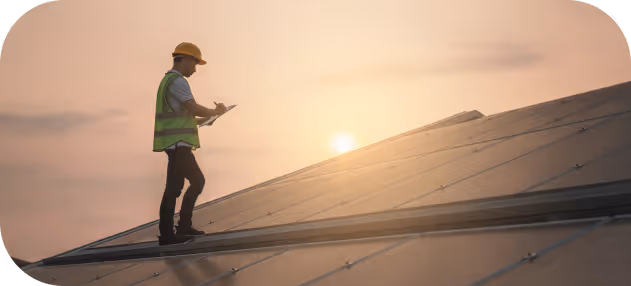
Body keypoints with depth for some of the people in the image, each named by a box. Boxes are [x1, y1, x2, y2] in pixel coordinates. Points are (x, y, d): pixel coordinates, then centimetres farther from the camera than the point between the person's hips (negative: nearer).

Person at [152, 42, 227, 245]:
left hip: (177, 145, 11)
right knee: (174, 187, -6)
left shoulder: (168, 81, 22)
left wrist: (203, 119, 18)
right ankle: (166, 234, -1)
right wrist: (216, 111, -3)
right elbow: (195, 109, -20)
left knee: (197, 181, 14)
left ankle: (184, 226, 16)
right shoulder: (177, 81, -11)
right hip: (177, 143, -11)